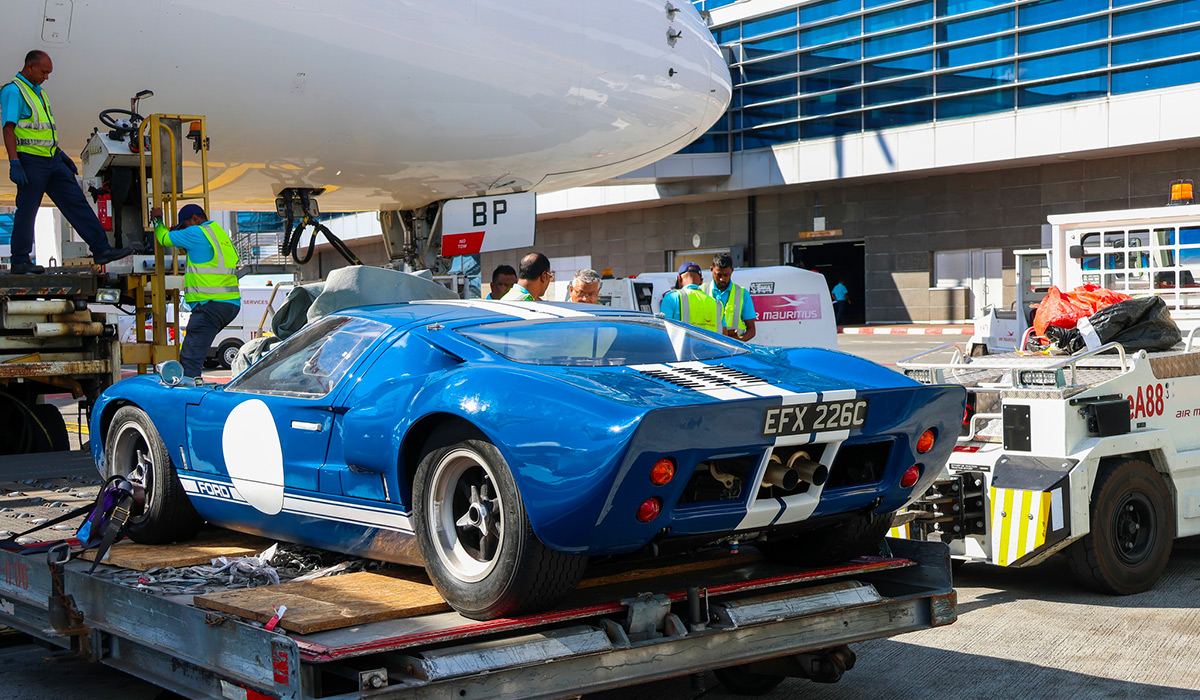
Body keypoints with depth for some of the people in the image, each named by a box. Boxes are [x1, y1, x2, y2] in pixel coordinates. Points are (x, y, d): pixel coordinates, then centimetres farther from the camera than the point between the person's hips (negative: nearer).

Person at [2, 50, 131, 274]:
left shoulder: (39, 91, 18)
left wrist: (61, 154, 23)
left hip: (52, 160, 9)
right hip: (30, 161, -9)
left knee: (76, 202, 3)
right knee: (26, 211, -2)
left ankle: (101, 250, 1)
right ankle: (20, 262, 8)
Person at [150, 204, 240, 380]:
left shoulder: (197, 233, -5)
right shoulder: (220, 233, 23)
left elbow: (165, 238, 4)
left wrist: (158, 219, 23)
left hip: (211, 304, -10)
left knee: (191, 359, -15)